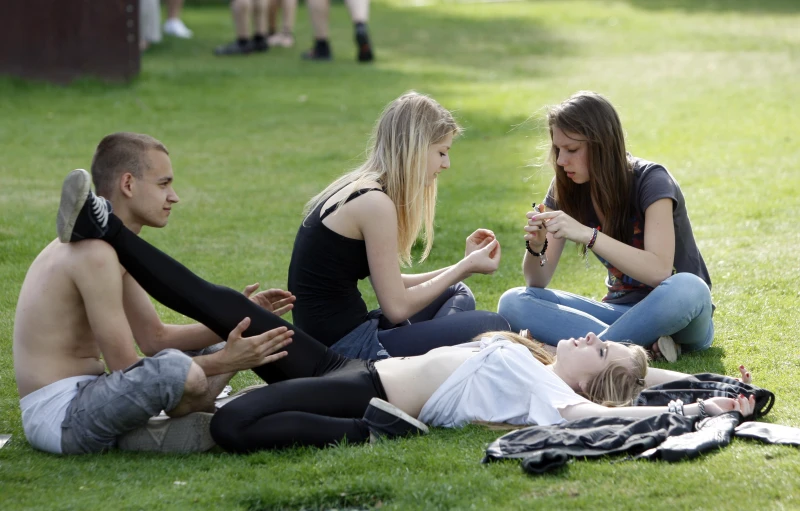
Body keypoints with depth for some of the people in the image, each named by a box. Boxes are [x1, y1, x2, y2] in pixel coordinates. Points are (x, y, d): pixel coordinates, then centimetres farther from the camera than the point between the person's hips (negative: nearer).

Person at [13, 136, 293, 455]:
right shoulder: (95, 254, -19)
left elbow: (155, 338, 16)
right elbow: (127, 372, -20)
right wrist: (224, 363, -18)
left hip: (83, 399, 11)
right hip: (58, 414, -11)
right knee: (179, 371, -37)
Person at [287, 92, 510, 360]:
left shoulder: (356, 190, 13)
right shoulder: (375, 204, -16)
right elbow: (397, 307, -13)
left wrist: (464, 264, 13)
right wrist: (466, 267, -2)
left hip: (325, 337, 10)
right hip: (344, 350, -10)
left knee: (456, 294, 26)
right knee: (492, 328, -8)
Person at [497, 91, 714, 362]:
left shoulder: (651, 181, -16)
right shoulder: (566, 189, 0)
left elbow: (659, 271, -28)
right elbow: (538, 282, -1)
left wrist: (587, 235, -35)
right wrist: (536, 247, -23)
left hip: (671, 314, -5)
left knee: (687, 288, -40)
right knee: (513, 303, -17)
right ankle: (642, 346, -28)